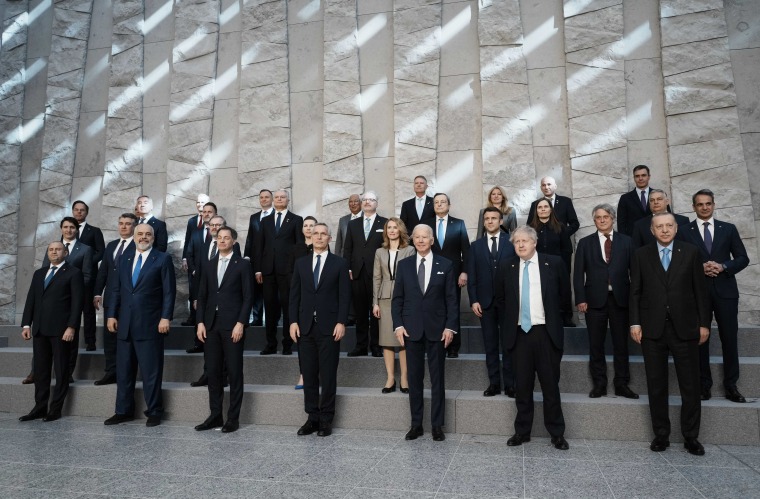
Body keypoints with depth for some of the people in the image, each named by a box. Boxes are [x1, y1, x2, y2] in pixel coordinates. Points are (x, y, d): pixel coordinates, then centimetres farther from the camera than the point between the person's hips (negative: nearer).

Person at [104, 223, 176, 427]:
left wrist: (166, 318, -13)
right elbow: (115, 289, 14)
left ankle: (154, 412, 11)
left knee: (151, 370, 0)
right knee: (124, 370, 11)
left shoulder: (163, 259, -1)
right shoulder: (124, 259, 15)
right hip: (125, 323, 5)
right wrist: (111, 315, 5)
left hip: (150, 324, -5)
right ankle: (123, 411, 22)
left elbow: (169, 291, -6)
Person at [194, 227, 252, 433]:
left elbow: (247, 297, -5)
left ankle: (233, 418, 9)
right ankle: (215, 415, 18)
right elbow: (202, 295, 12)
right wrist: (200, 322, 2)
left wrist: (241, 323, -13)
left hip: (232, 324, -4)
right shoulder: (209, 265, 14)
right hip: (211, 324, 5)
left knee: (234, 372, 1)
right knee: (212, 372, 8)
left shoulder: (242, 264, 0)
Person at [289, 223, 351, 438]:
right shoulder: (301, 263, 11)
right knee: (309, 375, 7)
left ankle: (326, 419, 13)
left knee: (328, 375, 2)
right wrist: (293, 321, 0)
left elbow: (344, 296, -2)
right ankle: (312, 417, 17)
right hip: (305, 326, 3)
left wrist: (341, 322, -11)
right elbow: (294, 295, 9)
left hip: (329, 327, -3)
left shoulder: (340, 264, 2)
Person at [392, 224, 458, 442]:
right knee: (414, 378, 7)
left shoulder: (445, 265, 3)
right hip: (411, 329, 1)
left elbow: (451, 299, 1)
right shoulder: (404, 265, 6)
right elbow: (397, 298, 6)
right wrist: (398, 325, -4)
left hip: (437, 329, -1)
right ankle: (416, 424, 17)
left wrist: (450, 326, -8)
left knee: (437, 378, 6)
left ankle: (437, 425, 16)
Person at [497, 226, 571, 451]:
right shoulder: (507, 267, 4)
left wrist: (553, 317, 8)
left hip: (546, 332, -2)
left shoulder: (554, 263, -1)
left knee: (550, 385, 4)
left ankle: (557, 433, 18)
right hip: (519, 333, 2)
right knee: (522, 386, 9)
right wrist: (510, 318, 10)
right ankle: (522, 431, 20)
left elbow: (565, 295, 9)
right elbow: (500, 298, 17)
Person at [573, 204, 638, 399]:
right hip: (595, 299, 0)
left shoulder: (626, 241, 8)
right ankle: (599, 384, 15)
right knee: (596, 345, 5)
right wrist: (580, 299, -5)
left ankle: (622, 385, 16)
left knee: (621, 344, 6)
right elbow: (579, 274, 3)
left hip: (620, 299, 0)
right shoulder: (585, 243, 7)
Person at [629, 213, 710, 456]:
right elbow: (635, 291, 4)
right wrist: (635, 322, -2)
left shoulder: (691, 252, 5)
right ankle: (661, 435, 19)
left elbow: (700, 290, 5)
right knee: (656, 386, 7)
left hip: (685, 327, 0)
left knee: (690, 385, 5)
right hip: (652, 328, 0)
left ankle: (691, 437, 19)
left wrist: (704, 323, 1)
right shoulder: (641, 255, 5)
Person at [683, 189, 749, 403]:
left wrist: (723, 267, -11)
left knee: (730, 339, 4)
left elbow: (743, 258, 6)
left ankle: (731, 385, 15)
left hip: (725, 290, 1)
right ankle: (704, 385, 15)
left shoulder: (728, 229, 9)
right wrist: (700, 268, -16)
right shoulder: (685, 231, 3)